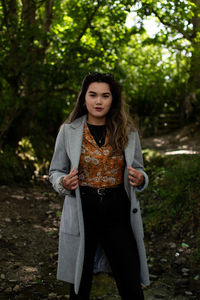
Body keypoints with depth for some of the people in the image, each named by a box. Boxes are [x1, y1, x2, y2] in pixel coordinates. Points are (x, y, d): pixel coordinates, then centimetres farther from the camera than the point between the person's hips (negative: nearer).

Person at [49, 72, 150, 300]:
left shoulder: (128, 132, 3)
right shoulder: (68, 131, -1)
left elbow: (138, 170, 13)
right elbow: (55, 172, 7)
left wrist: (140, 179, -11)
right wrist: (64, 183, -15)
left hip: (119, 215, 1)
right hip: (82, 214, -1)